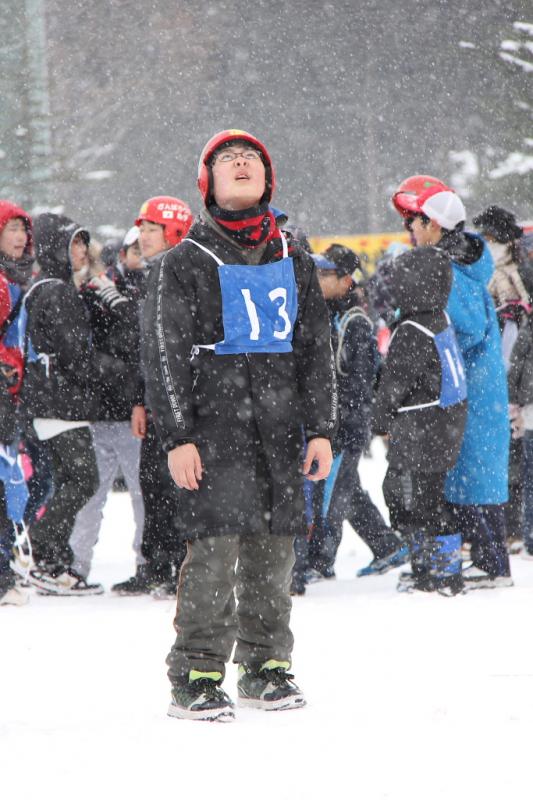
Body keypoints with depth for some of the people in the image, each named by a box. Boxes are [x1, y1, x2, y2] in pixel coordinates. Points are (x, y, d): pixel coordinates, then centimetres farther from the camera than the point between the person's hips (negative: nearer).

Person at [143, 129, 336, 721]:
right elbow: (164, 356, -2)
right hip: (214, 425, -4)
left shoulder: (292, 261, 15)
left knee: (273, 549, 5)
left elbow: (315, 350, 16)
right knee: (215, 546, -12)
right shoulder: (186, 263, 2)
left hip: (280, 428, 4)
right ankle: (196, 677, -8)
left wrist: (320, 428, 9)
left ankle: (265, 667, 16)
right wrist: (177, 437, -10)